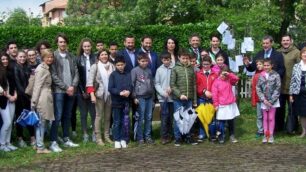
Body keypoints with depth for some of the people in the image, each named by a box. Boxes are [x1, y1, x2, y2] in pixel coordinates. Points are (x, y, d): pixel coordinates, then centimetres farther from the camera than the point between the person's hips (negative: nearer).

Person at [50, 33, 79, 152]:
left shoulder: (71, 56, 12)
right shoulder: (53, 56, -4)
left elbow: (76, 73, 9)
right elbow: (54, 75, -9)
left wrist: (73, 86, -7)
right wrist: (66, 87, -12)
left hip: (71, 91, 5)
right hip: (59, 91, -5)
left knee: (67, 116, 12)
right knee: (57, 117, -7)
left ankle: (66, 139, 20)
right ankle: (53, 142, -3)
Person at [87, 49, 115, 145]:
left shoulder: (112, 66, 6)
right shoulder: (95, 66, -2)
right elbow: (90, 81, -7)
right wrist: (92, 94, -15)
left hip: (110, 94, 3)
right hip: (99, 94, -3)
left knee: (108, 116, 10)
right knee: (99, 116, -1)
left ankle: (107, 136, 19)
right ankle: (98, 138, 4)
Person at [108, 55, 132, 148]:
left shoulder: (128, 75, 8)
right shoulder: (113, 75, -2)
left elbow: (131, 86, 6)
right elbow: (110, 88, -8)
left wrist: (128, 91, -16)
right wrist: (120, 92, -19)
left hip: (126, 101, 3)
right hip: (116, 101, -3)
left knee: (124, 122, 8)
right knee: (116, 122, 3)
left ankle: (123, 139, 17)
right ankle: (117, 140, 10)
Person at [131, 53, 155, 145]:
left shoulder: (149, 70, 12)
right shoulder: (135, 71, -3)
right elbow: (132, 84, -5)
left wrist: (153, 95, 12)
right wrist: (134, 97, -8)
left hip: (149, 96, 5)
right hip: (140, 97, -5)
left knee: (149, 117, 7)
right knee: (140, 118, -2)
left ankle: (148, 136, 16)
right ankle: (140, 138, 6)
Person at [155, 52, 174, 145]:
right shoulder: (159, 70, 2)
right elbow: (157, 84, 2)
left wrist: (171, 87, -15)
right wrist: (163, 93, -8)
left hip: (172, 96, 0)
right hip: (163, 97, 0)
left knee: (171, 116, 8)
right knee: (164, 116, -3)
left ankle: (169, 134, 20)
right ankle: (164, 136, 2)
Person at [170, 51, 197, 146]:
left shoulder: (191, 69, 9)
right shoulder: (175, 69, 0)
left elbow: (194, 85, 10)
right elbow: (172, 85, -4)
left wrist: (194, 100, 8)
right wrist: (180, 94, -15)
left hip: (189, 99, 3)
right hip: (178, 99, -3)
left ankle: (188, 137, 19)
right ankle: (177, 138, 11)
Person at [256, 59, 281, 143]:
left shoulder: (276, 75, -6)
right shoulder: (261, 75, 2)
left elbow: (278, 89, -8)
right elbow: (258, 88, 0)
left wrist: (271, 101, -12)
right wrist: (263, 99, -10)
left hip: (273, 101, -2)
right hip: (264, 101, 2)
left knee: (271, 118, 3)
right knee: (265, 118, 9)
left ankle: (271, 135, 12)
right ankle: (266, 135, 16)